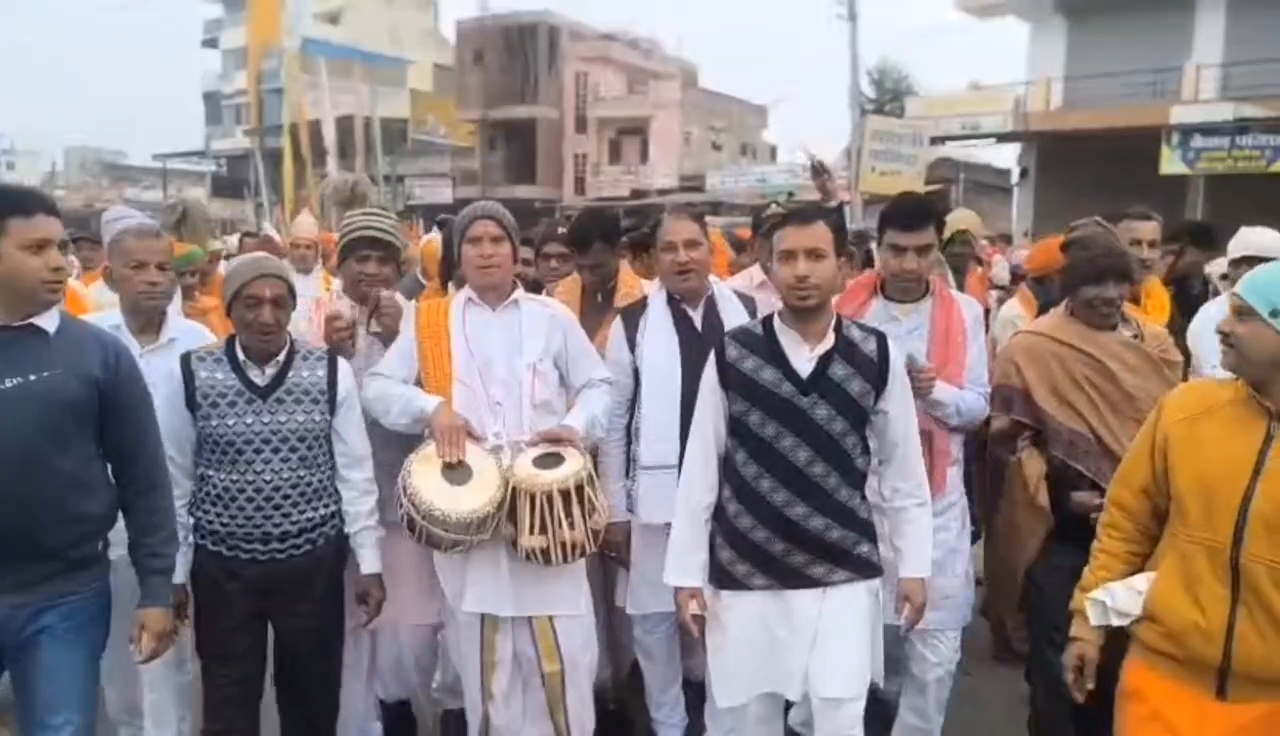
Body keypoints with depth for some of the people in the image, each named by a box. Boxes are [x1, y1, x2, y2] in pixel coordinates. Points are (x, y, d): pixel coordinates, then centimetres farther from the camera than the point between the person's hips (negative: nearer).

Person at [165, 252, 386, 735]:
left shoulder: (331, 372, -6)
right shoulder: (192, 374, -5)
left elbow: (355, 473, -2)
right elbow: (176, 478, 2)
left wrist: (369, 563, -1)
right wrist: (172, 572, 5)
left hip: (314, 563, 0)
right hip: (222, 567, 0)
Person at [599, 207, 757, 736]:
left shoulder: (749, 314, 0)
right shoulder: (632, 324, -5)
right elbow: (614, 421, -2)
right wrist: (615, 509, -3)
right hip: (660, 496, -1)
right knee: (654, 619, 11)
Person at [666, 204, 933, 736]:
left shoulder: (878, 356, -3)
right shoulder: (730, 354, -5)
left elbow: (903, 470, 4)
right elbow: (700, 468, -1)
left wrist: (913, 566, 6)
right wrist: (687, 571, -1)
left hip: (844, 577, 0)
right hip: (745, 578, 1)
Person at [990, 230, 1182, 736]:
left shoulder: (1156, 346, 5)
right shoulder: (1030, 349, -9)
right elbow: (1010, 441, -7)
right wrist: (1058, 494, -15)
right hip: (1059, 534, -4)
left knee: (1121, 656, 17)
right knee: (1057, 661, 7)